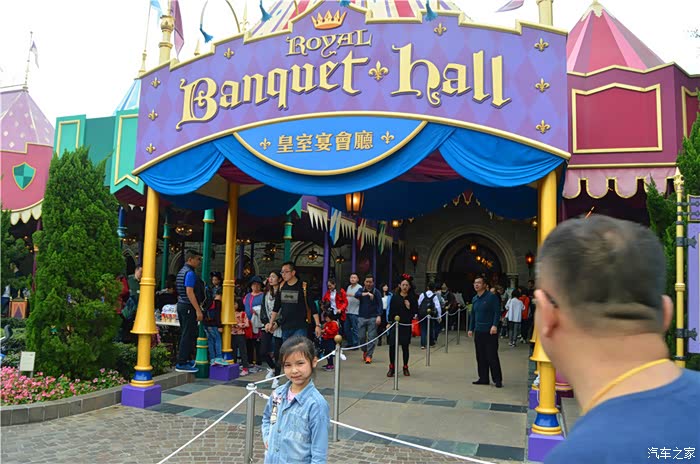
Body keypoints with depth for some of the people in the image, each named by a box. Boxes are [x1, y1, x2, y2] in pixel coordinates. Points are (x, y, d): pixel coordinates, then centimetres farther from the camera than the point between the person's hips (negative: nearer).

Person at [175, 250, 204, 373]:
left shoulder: (182, 271, 16)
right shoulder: (190, 273, -15)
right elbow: (190, 292, -22)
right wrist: (198, 310, -22)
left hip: (181, 305, 10)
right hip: (189, 307, -10)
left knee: (185, 334, 17)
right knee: (188, 335, -6)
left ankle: (186, 359, 25)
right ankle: (182, 364, -4)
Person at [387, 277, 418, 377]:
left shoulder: (412, 298, 3)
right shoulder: (395, 297, 3)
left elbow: (415, 312, 5)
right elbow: (391, 310, 4)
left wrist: (409, 308, -12)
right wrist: (390, 322, -1)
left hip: (407, 326, 0)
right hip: (395, 325, 0)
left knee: (405, 346, 6)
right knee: (392, 346, -5)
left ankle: (405, 367, 24)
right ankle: (391, 367, 10)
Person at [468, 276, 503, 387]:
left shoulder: (492, 297, -7)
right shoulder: (474, 299, 13)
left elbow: (497, 312, -11)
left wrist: (494, 325, -21)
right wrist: (471, 329, 16)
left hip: (490, 331, -6)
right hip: (478, 332, 7)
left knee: (492, 356, -4)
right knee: (480, 356, 9)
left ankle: (498, 379, 5)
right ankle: (483, 378, 18)